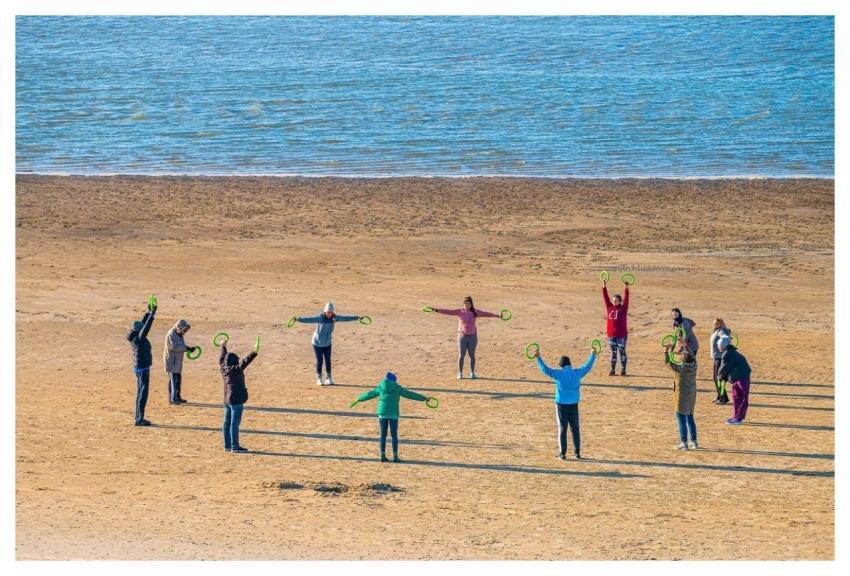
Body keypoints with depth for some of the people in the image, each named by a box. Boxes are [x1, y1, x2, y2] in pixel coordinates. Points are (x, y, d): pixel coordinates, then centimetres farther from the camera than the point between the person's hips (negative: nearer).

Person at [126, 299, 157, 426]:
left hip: (139, 368, 10)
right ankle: (139, 419, -6)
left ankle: (139, 418, 18)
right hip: (143, 369, -10)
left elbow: (143, 324, 14)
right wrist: (152, 313, -24)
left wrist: (149, 312, 11)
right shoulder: (139, 338, -19)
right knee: (142, 394, -7)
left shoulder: (134, 337, 5)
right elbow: (147, 326, -27)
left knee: (140, 393, 13)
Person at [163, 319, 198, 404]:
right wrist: (186, 348, -24)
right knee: (173, 379, -9)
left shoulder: (179, 334, 14)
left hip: (177, 361, 10)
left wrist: (189, 348, -1)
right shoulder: (171, 334, -16)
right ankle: (173, 399, -8)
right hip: (171, 360, -10)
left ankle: (177, 397, 21)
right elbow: (174, 346, -25)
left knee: (178, 378, 13)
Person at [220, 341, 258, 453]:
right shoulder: (236, 369, -14)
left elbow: (222, 359, 24)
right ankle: (235, 446, -6)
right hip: (236, 400, -9)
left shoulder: (223, 369, 6)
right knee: (234, 424, -7)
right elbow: (245, 361, -29)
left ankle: (227, 445, 20)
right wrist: (254, 353, -40)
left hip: (227, 400, 9)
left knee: (227, 423, 13)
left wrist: (223, 347, 39)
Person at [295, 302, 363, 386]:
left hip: (327, 343, 4)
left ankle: (329, 378, 21)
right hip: (318, 343, -4)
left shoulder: (334, 318, -4)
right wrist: (298, 319, -49)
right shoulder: (320, 318, -20)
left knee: (328, 361, 9)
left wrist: (357, 318, 18)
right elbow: (309, 319, -34)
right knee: (319, 361, -2)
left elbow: (345, 318, 8)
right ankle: (319, 379, 11)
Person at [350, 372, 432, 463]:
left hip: (382, 413, 2)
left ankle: (383, 456, 6)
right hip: (393, 414, -2)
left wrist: (358, 399, 34)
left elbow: (369, 394, 18)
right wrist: (424, 398, 11)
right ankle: (395, 457, -1)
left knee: (383, 435, 9)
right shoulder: (397, 388, 0)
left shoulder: (380, 388, 6)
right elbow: (410, 394, 4)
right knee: (394, 435, 3)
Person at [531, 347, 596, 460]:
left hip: (561, 405, -2)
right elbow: (588, 366, 15)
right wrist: (593, 355, 31)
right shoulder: (577, 373, 0)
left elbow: (545, 369, -10)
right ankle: (577, 453, 10)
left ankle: (562, 454, 2)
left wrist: (538, 358, -3)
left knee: (562, 429, 3)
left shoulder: (559, 373, -10)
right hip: (573, 405, 2)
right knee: (575, 429, 10)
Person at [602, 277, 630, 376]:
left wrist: (627, 289, -24)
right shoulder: (610, 307, 6)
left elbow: (626, 299, -14)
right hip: (611, 335, 4)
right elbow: (606, 298, 3)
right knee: (613, 353, 10)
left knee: (622, 352, 3)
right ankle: (613, 370, 14)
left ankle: (623, 370, 8)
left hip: (621, 335, -4)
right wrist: (604, 287, -5)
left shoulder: (623, 309, -3)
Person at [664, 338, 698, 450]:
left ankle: (684, 443, 4)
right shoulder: (693, 364, -7)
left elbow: (668, 363, -9)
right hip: (692, 394, 7)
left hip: (682, 395, -7)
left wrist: (666, 351, 2)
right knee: (690, 417, 18)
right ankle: (694, 441, 25)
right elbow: (690, 354, 13)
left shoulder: (680, 367, -22)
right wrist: (684, 344, 24)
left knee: (681, 418, 2)